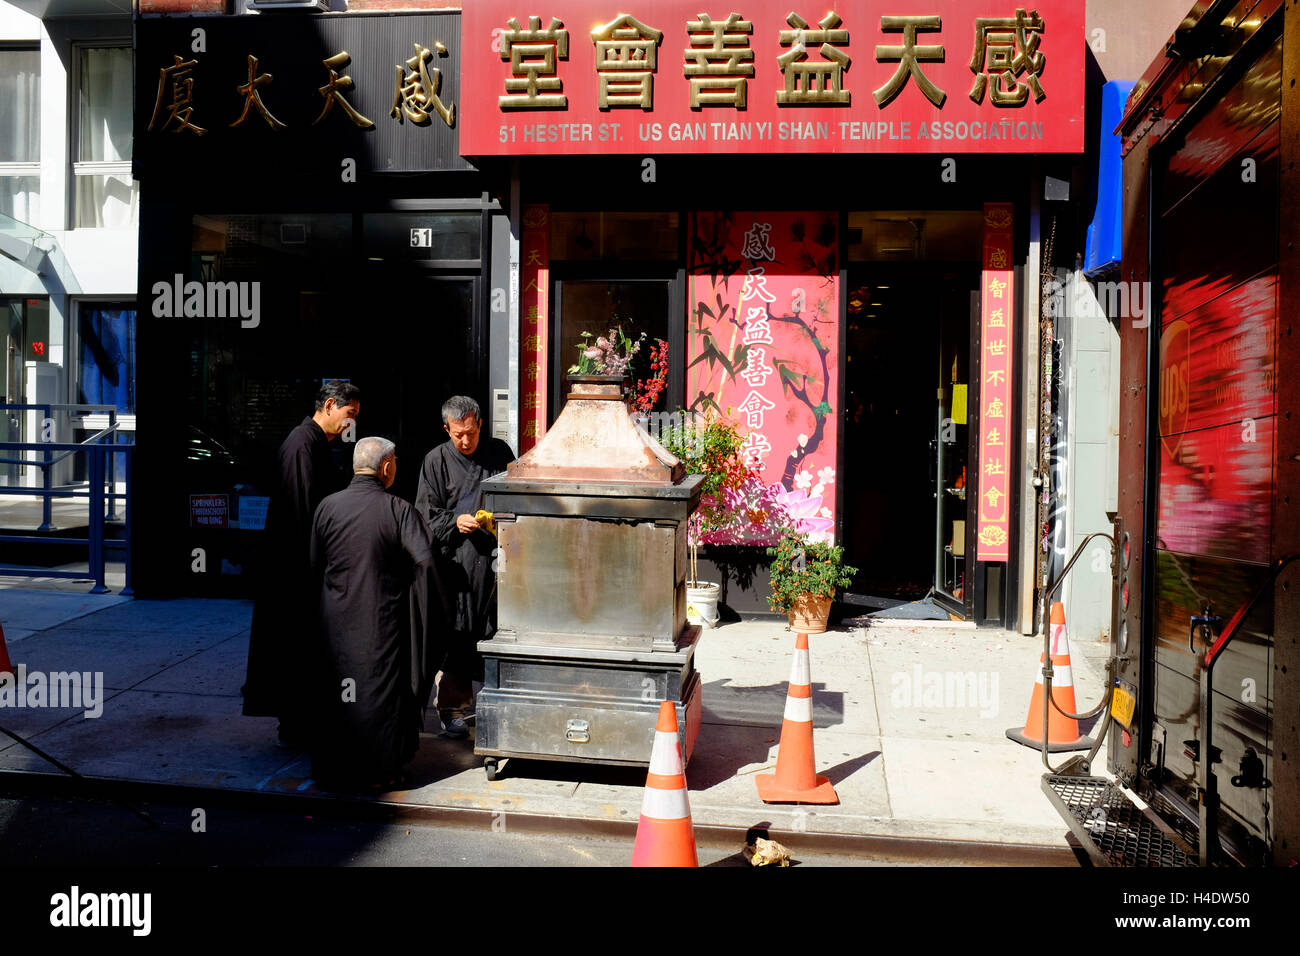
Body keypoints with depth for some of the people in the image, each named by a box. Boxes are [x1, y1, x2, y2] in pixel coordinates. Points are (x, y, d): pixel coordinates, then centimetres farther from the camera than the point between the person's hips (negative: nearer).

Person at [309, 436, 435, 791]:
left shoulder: (327, 507, -3)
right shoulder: (398, 510, -12)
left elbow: (314, 567, 3)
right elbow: (425, 560, -17)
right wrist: (397, 576, 2)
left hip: (336, 618, 3)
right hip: (382, 619, -3)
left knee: (335, 693, 16)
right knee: (381, 688, 8)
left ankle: (333, 769, 25)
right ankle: (379, 771, 14)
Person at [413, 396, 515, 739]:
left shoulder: (500, 452, 8)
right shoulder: (437, 460, 3)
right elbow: (427, 515, 2)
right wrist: (454, 522, -16)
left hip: (494, 557, 2)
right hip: (456, 562, -2)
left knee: (494, 631, 4)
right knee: (458, 635, 0)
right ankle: (454, 706, 12)